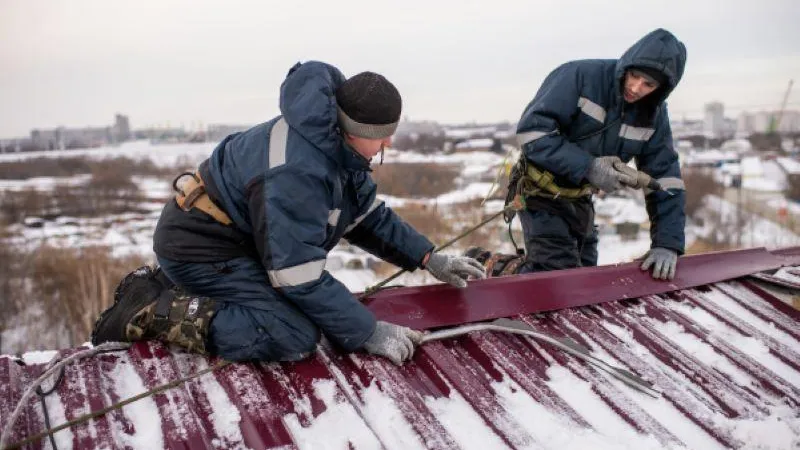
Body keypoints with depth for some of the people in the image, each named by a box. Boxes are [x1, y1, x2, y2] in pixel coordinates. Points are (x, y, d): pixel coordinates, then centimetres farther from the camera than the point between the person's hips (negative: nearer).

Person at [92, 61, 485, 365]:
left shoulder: (335, 145, -3)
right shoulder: (294, 174, -32)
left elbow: (370, 216, 9)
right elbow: (301, 279, -30)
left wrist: (430, 259, 5)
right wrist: (369, 333, -23)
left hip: (236, 238, 10)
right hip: (199, 248, -10)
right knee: (295, 336, -21)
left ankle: (163, 287, 16)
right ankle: (151, 310, -11)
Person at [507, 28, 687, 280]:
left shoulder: (654, 117, -4)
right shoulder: (579, 77, -22)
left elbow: (665, 180, -4)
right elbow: (531, 130, -27)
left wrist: (667, 243, -12)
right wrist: (587, 167, -32)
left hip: (580, 200, 7)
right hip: (541, 193, -7)